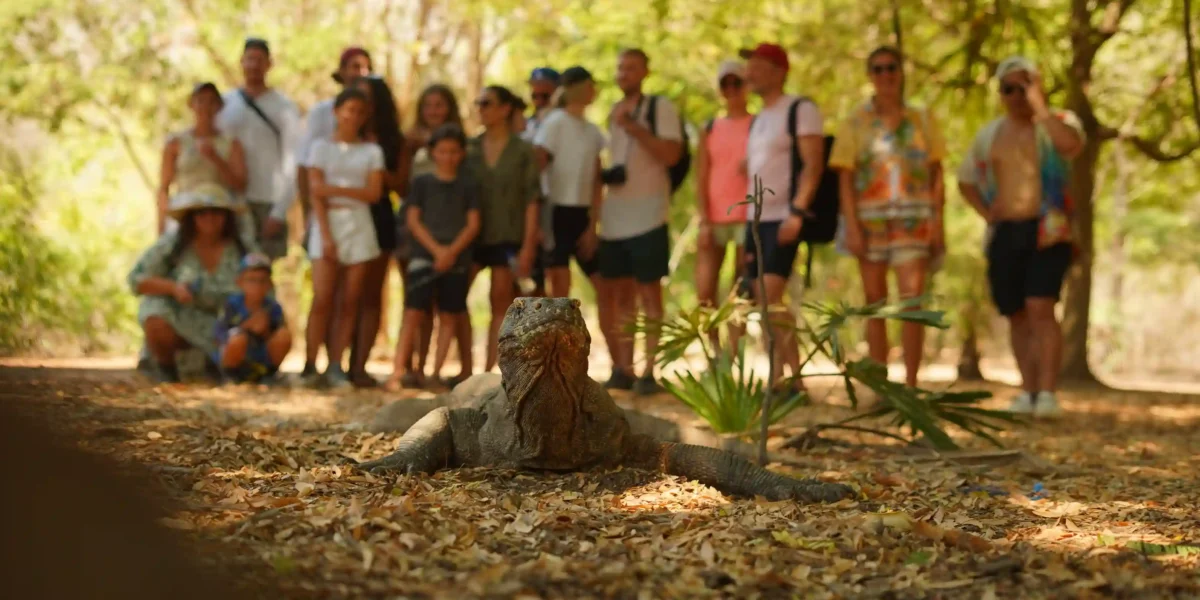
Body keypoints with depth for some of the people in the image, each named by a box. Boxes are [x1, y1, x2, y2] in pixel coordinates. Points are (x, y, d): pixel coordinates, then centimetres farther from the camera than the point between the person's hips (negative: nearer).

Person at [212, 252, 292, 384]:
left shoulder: (274, 308, -5)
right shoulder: (232, 305, -12)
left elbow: (281, 341, -3)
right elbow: (220, 337, -18)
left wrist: (265, 332, -22)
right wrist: (247, 326, -29)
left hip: (262, 366, 3)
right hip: (235, 364, -2)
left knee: (285, 334, -21)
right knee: (239, 338, -35)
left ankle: (272, 374, 0)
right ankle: (230, 376, -5)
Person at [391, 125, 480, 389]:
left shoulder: (469, 186, 9)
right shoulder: (421, 182, 7)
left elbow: (473, 224, 3)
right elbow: (413, 220, 1)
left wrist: (452, 251, -11)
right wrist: (436, 249, -10)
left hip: (457, 258, 2)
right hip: (424, 256, -1)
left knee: (449, 316, 3)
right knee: (414, 312, -10)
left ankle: (436, 372, 8)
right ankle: (401, 369, -12)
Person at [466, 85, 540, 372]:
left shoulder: (522, 151, -1)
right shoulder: (470, 148, 7)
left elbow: (531, 200, -3)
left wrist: (528, 246, -10)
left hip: (507, 237, -3)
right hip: (473, 235, 3)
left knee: (500, 303, 1)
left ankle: (489, 369, 5)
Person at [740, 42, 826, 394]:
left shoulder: (800, 110, -4)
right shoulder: (758, 120, 20)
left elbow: (813, 165, -13)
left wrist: (797, 212, -23)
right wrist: (749, 225, 18)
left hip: (784, 219, -8)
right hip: (756, 220, 8)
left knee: (771, 296, -18)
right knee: (762, 301, 5)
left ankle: (791, 377, -15)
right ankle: (784, 376, 9)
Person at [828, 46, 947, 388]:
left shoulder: (922, 120, 10)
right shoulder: (855, 123, 7)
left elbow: (937, 176, 9)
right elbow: (845, 179, 1)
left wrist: (938, 223, 0)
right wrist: (851, 227, -8)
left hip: (913, 219, 0)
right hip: (870, 219, 0)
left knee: (913, 302, -12)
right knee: (875, 304, 3)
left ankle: (910, 384, -9)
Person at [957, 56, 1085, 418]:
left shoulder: (1058, 123, 2)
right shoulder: (990, 134, 13)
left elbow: (1072, 144, -24)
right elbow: (966, 180, 25)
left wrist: (1040, 107, -17)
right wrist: (986, 213, 8)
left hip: (1047, 233, -5)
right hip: (1005, 235, 5)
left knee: (1040, 308, -17)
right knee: (1017, 315, 6)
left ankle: (1048, 394, -19)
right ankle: (1027, 392, 12)